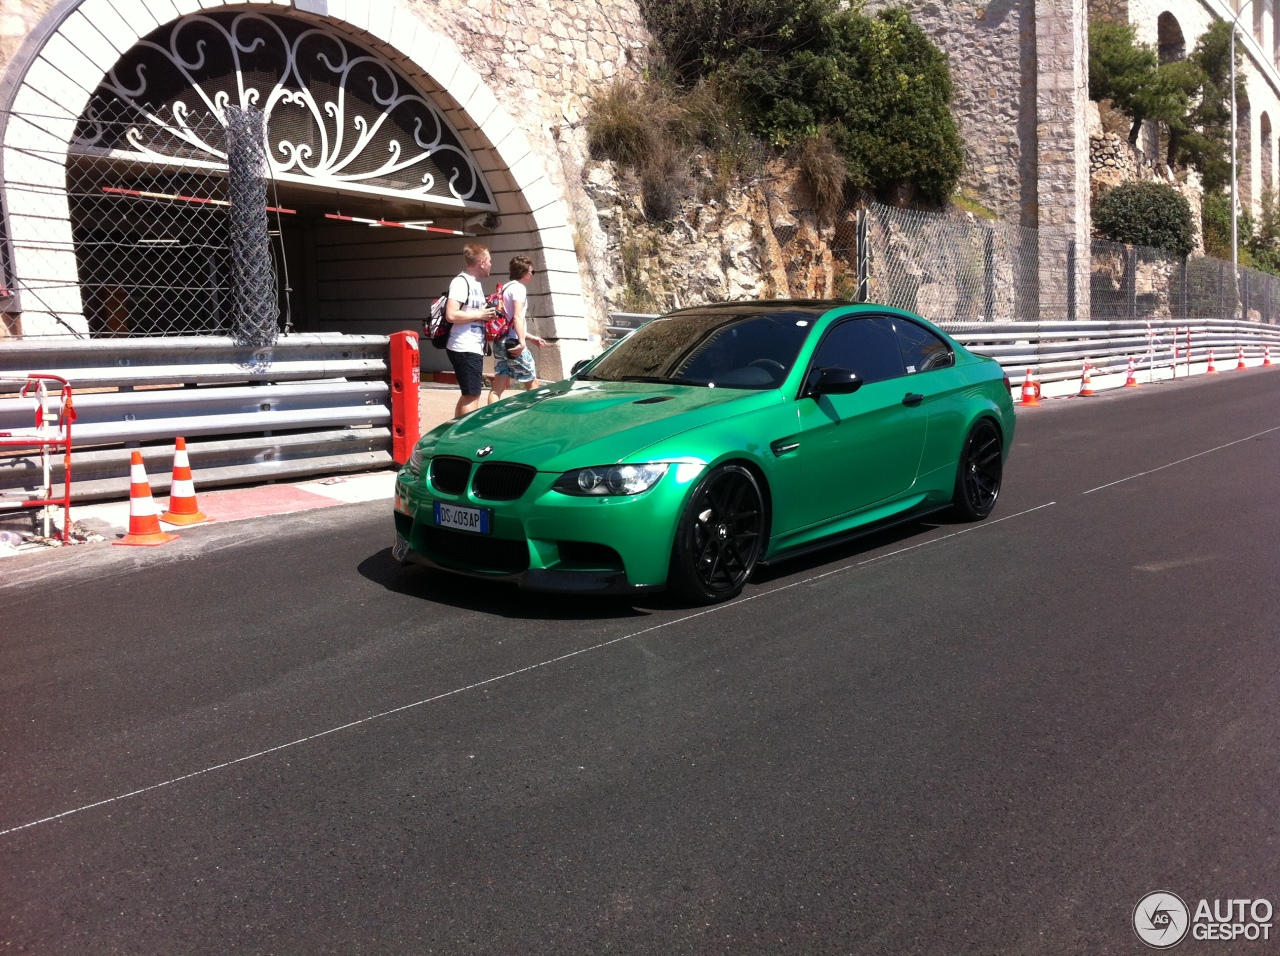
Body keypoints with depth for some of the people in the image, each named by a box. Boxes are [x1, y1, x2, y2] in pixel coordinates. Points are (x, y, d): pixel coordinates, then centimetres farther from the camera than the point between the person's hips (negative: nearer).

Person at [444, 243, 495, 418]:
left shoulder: (475, 283, 15)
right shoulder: (461, 282, -14)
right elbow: (451, 315, -24)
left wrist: (486, 314, 7)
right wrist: (480, 314, -15)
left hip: (474, 348, 10)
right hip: (464, 349, -10)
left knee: (468, 394, 15)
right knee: (472, 395, -9)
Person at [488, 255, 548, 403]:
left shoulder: (505, 288, 21)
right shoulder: (518, 287, -8)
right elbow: (517, 317, -21)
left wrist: (532, 337, 27)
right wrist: (522, 341, -30)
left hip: (500, 342, 8)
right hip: (513, 343, -8)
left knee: (498, 387, 3)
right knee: (532, 383, 4)